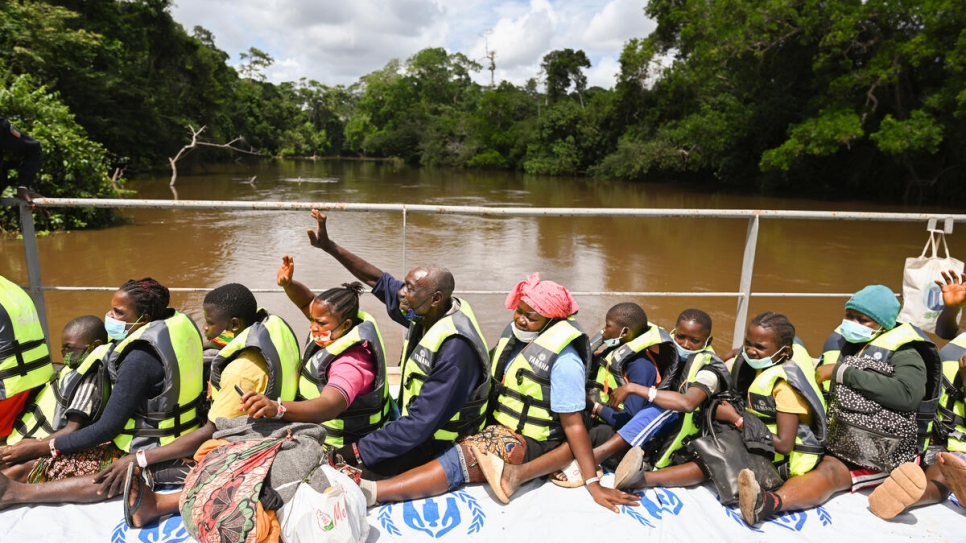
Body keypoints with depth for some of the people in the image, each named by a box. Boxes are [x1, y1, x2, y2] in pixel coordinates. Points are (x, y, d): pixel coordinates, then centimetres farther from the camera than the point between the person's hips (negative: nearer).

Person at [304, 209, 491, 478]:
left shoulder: (455, 349, -32)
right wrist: (329, 246, -2)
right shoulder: (427, 314, -8)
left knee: (346, 469, -16)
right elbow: (379, 281, 3)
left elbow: (421, 424, -30)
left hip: (437, 446, -8)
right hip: (413, 423, 8)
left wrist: (359, 450, -23)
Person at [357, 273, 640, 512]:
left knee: (458, 461, -27)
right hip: (495, 421, 9)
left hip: (527, 440, -8)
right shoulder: (515, 331, -3)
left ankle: (368, 491, -33)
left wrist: (593, 484, -20)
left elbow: (573, 424, -20)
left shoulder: (562, 360, -23)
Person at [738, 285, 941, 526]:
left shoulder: (903, 352, 3)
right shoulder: (839, 343, 20)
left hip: (885, 452, -8)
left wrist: (845, 373, -15)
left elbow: (908, 394, -19)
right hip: (842, 447, 9)